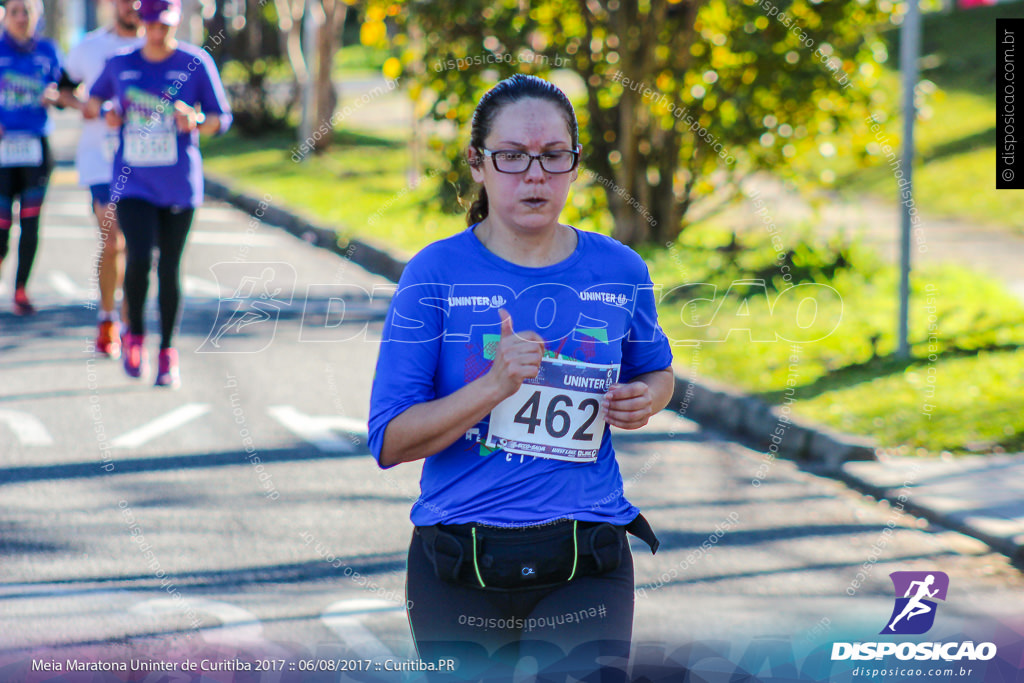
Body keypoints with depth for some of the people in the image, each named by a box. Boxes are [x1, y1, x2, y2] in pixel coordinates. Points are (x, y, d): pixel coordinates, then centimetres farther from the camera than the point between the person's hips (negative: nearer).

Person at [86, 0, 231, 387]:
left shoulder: (196, 63, -2)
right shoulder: (120, 65, 5)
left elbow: (222, 118, 0)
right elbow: (95, 98, 23)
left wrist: (197, 121, -21)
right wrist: (105, 114, 1)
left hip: (179, 186, -1)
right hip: (132, 183, 1)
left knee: (169, 268, 3)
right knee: (139, 257, -17)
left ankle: (168, 353, 18)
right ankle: (135, 335, 7)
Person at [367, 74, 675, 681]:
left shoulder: (620, 272, 3)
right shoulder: (438, 274, -5)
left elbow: (656, 371, 23)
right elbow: (389, 442, -10)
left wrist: (646, 400, -1)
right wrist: (495, 385, -23)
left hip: (586, 569, 1)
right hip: (459, 573, -1)